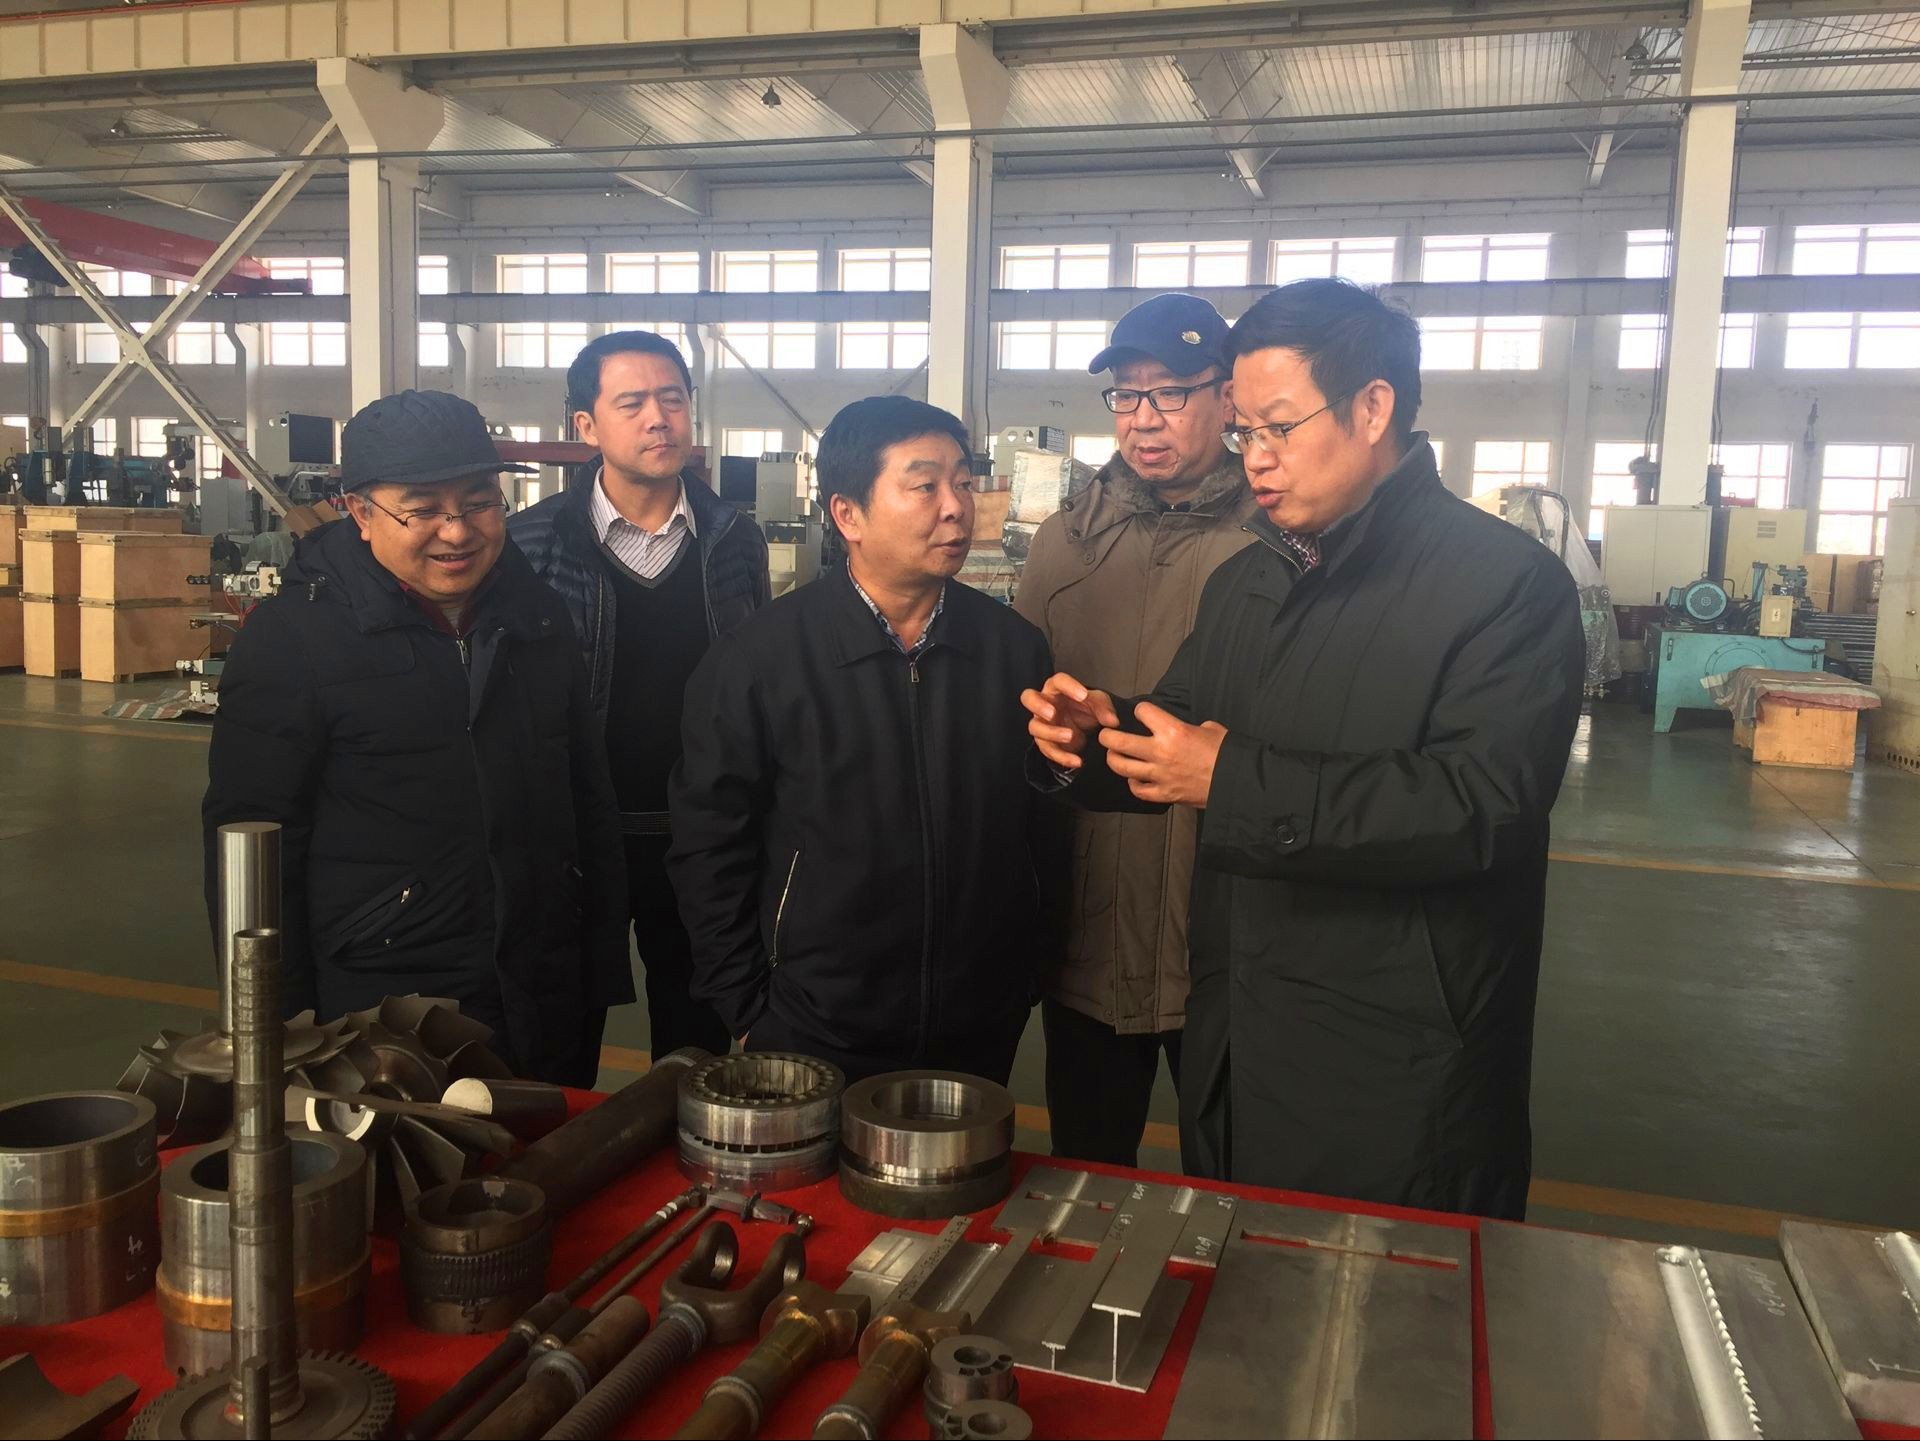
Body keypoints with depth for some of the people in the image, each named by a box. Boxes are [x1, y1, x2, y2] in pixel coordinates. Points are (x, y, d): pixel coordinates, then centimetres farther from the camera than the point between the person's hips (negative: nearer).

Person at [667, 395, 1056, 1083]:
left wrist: (1025, 971, 6)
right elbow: (708, 851, -5)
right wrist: (747, 1015, -4)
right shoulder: (755, 659, -10)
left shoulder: (1015, 647, -2)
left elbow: (1041, 832, 5)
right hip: (811, 1038, -2)